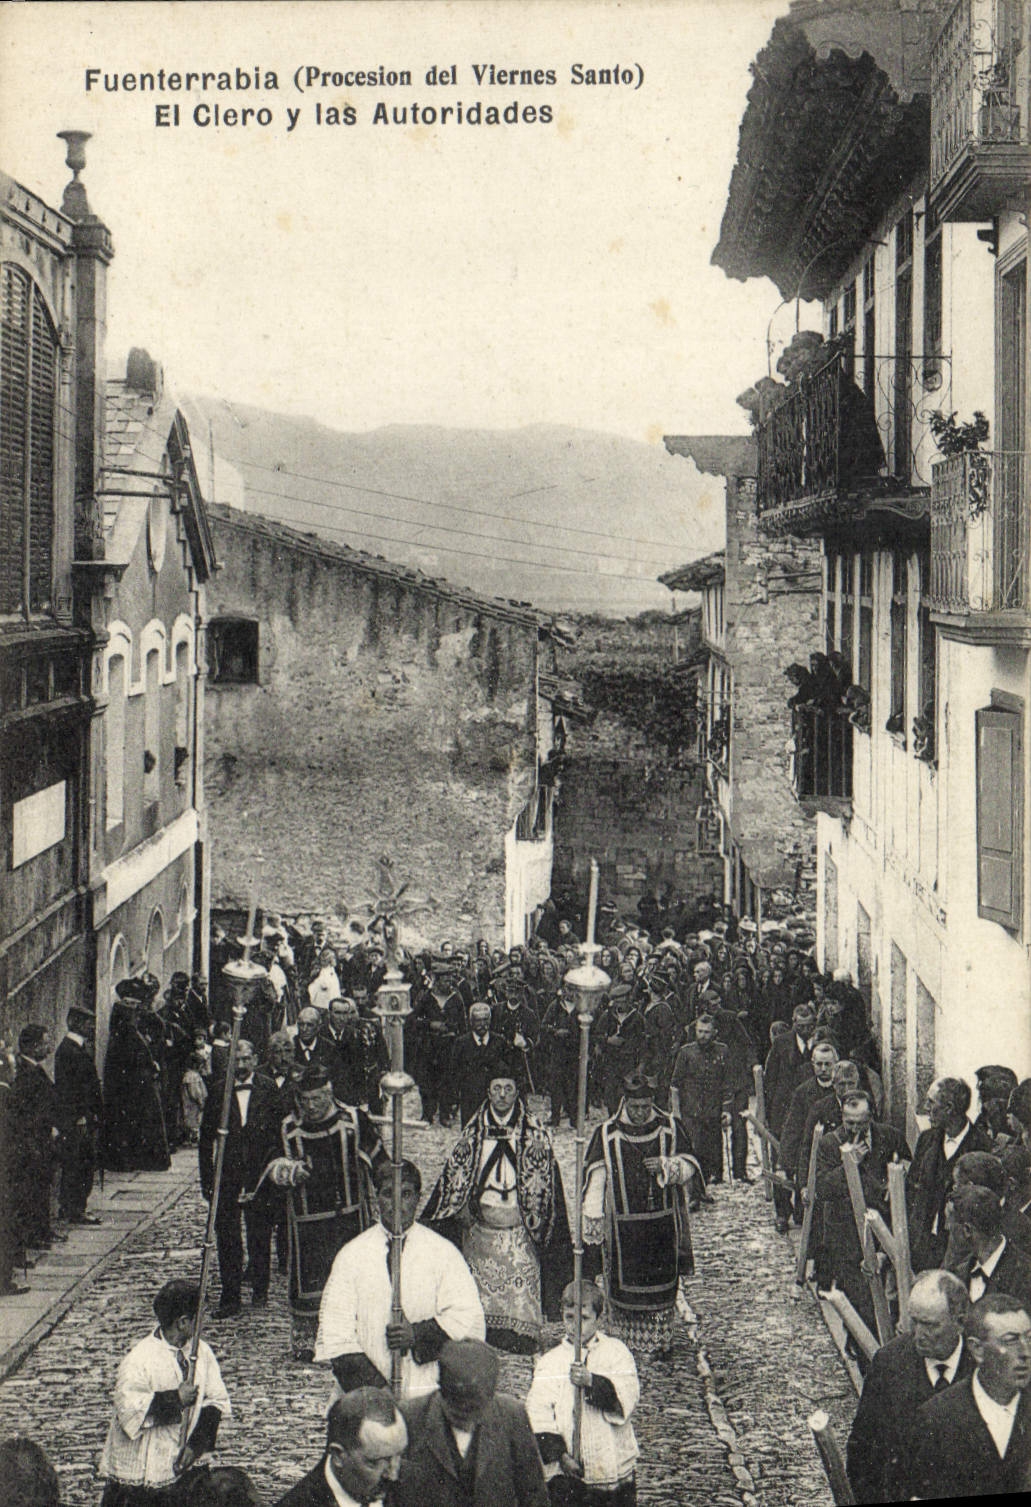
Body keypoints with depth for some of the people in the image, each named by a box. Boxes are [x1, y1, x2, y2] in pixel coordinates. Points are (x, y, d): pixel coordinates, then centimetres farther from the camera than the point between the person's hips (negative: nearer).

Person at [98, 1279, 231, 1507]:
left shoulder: (201, 1352, 2)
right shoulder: (138, 1361, -15)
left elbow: (217, 1401, 4)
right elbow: (127, 1408, -22)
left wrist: (197, 1443, -8)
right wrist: (175, 1400, -20)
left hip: (180, 1464, 5)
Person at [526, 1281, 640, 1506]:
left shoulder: (616, 1351, 6)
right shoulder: (550, 1362, 6)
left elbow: (626, 1399, -8)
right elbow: (538, 1416, -3)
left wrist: (591, 1382, -23)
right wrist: (559, 1454, -15)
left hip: (615, 1469, 1)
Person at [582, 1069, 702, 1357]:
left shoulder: (670, 1129, 1)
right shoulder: (607, 1134, -2)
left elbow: (690, 1168, 4)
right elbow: (595, 1180, 0)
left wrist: (667, 1166, -18)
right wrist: (593, 1223, -4)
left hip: (663, 1225, 1)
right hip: (623, 1228, -1)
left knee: (662, 1284, 6)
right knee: (624, 1285, 3)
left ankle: (660, 1341, 19)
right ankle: (624, 1342, 16)